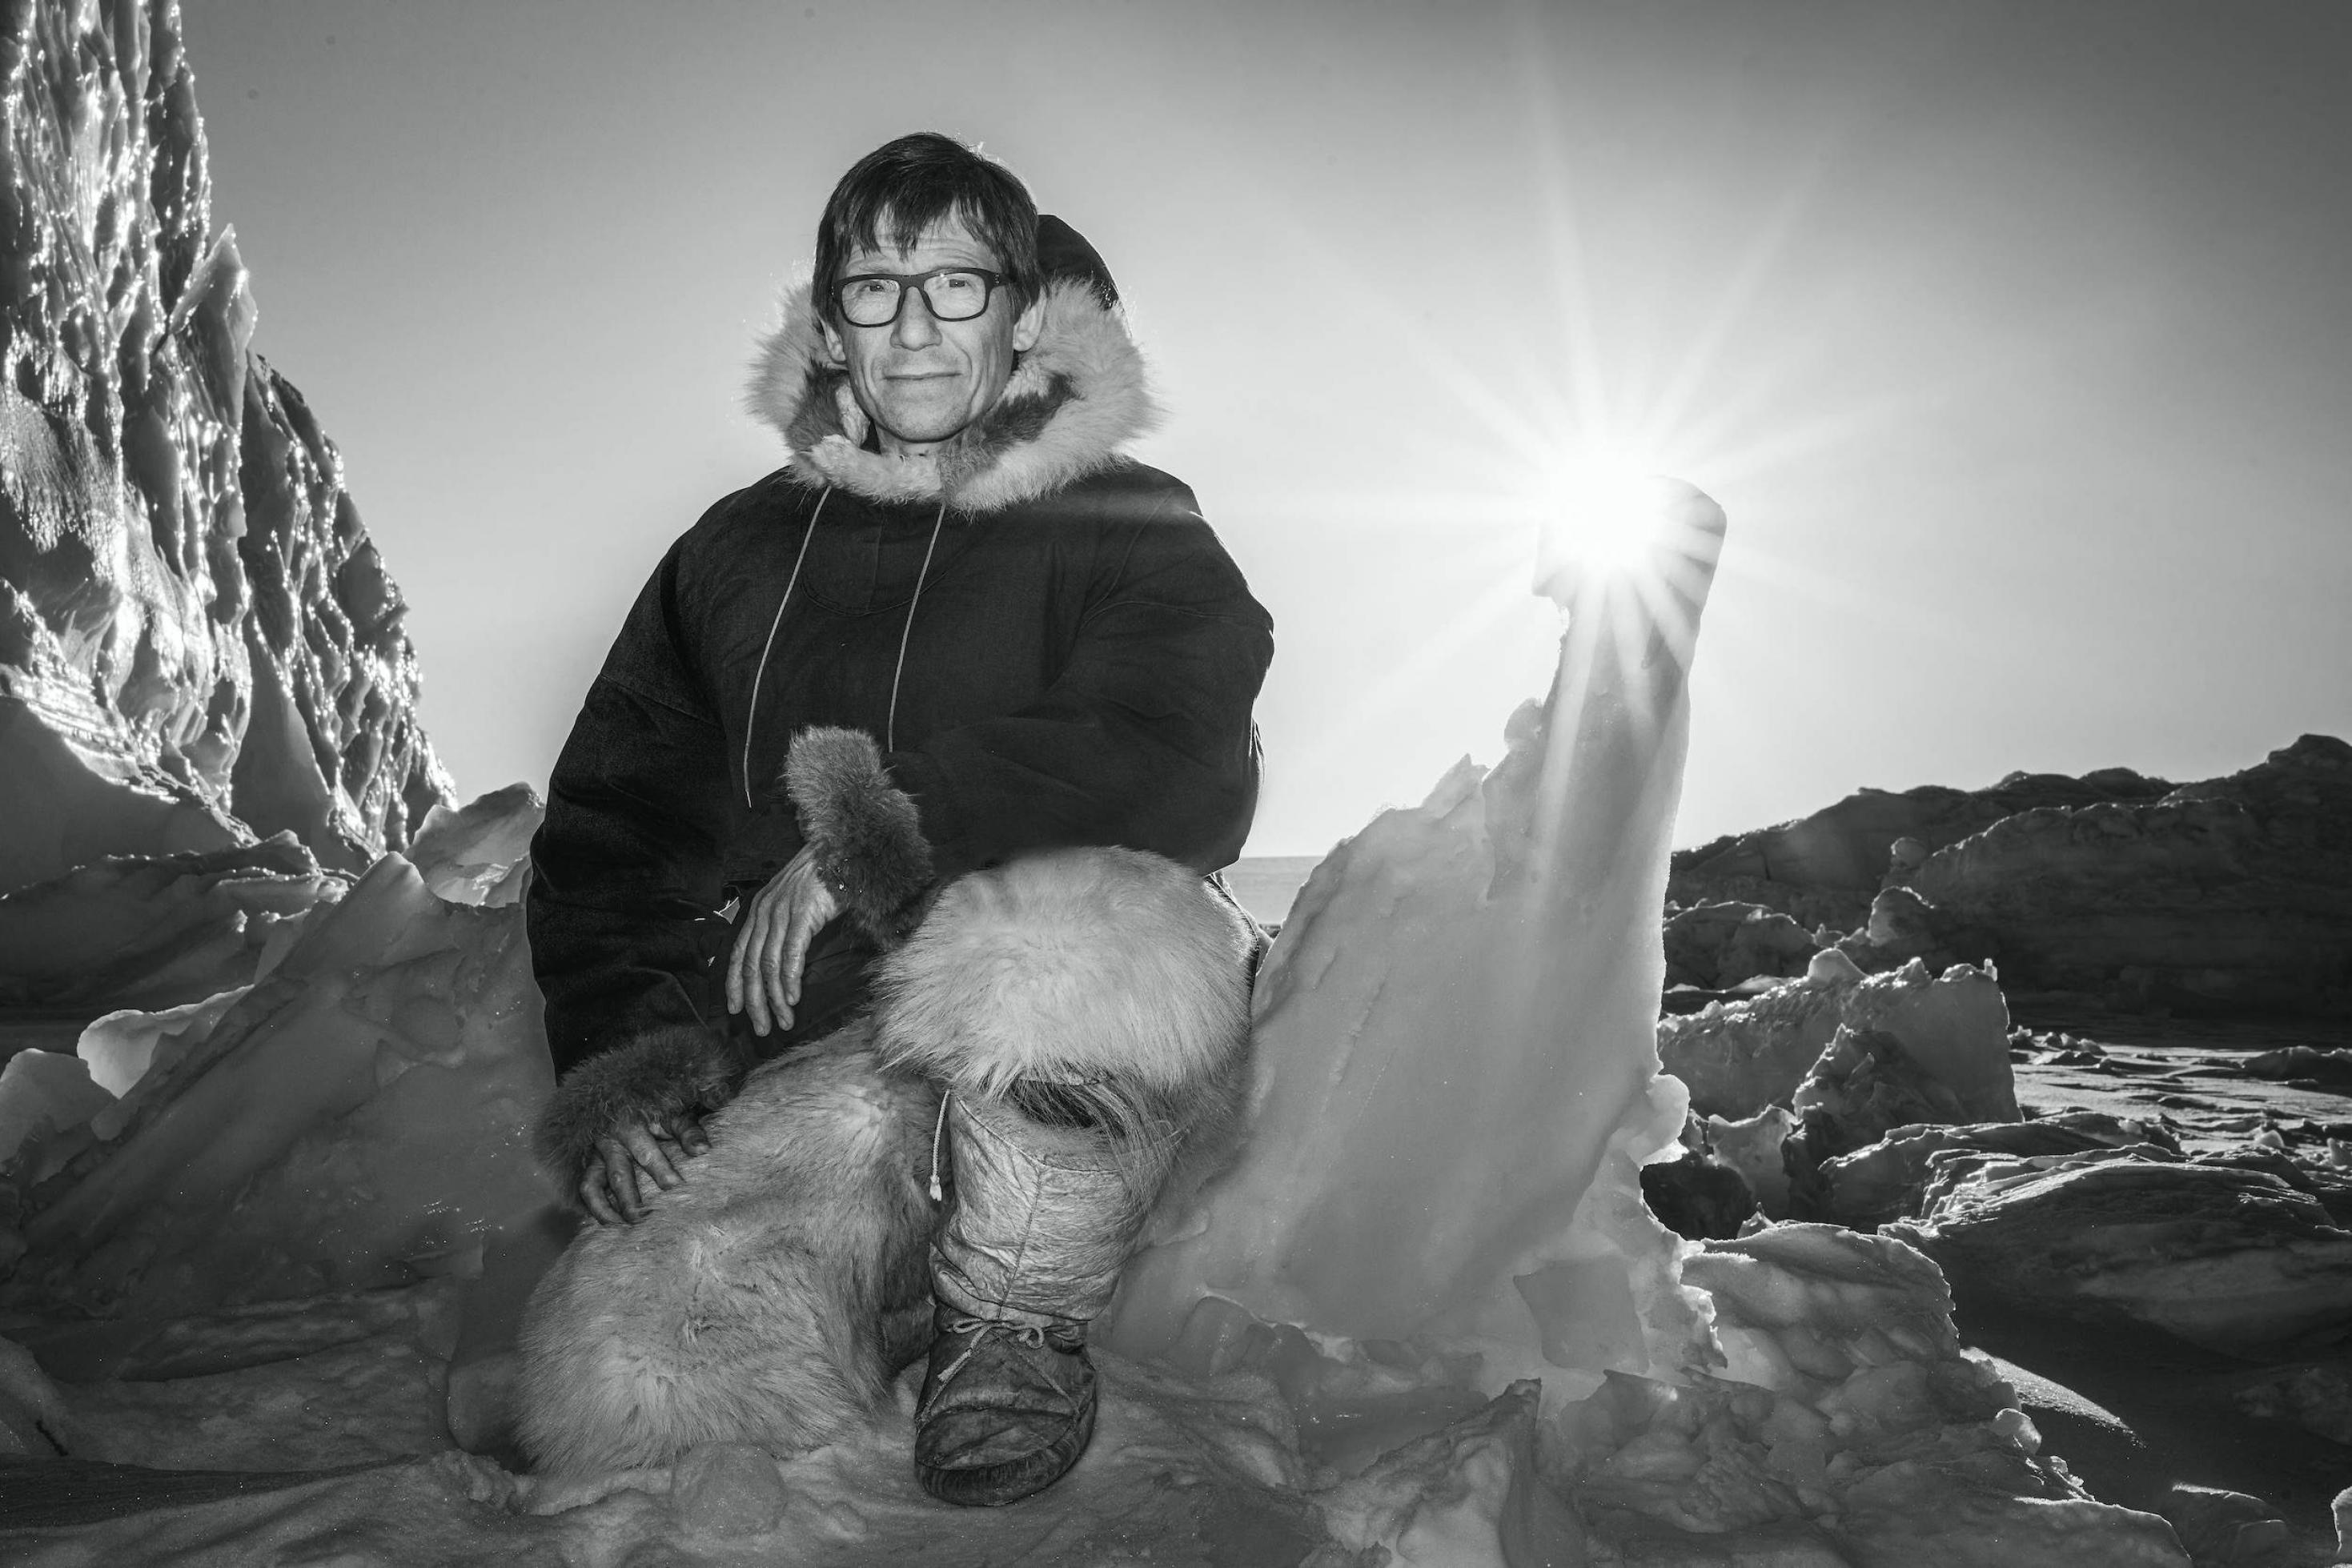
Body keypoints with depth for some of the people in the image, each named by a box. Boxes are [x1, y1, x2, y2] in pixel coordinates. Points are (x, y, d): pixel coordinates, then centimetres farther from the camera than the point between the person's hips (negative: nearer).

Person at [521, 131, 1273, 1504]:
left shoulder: (1131, 524, 3)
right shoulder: (740, 548, 15)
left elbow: (1180, 765, -16)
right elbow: (610, 826, 10)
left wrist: (870, 839, -20)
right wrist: (621, 1061, -7)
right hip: (797, 1009, 3)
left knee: (1078, 940, -39)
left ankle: (1019, 1328, -15)